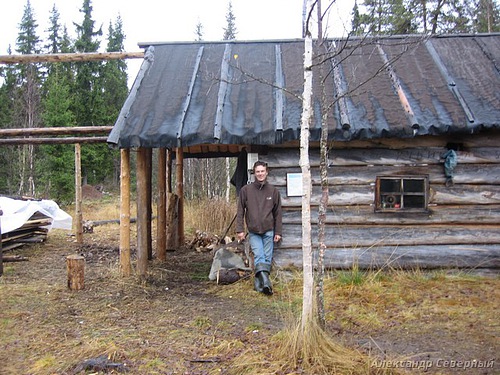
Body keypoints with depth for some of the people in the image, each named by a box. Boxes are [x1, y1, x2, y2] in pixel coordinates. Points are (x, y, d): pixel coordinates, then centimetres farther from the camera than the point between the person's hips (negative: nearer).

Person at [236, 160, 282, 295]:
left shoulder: (273, 191, 4)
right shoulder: (246, 190, 1)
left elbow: (278, 213, 7)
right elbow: (240, 211, 3)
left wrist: (278, 232, 4)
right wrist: (240, 229, -3)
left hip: (269, 231, 2)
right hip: (253, 232, -2)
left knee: (267, 258, 3)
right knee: (259, 256, -15)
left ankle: (259, 282, 13)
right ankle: (265, 280, -25)